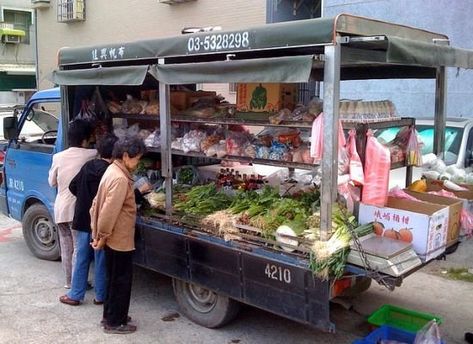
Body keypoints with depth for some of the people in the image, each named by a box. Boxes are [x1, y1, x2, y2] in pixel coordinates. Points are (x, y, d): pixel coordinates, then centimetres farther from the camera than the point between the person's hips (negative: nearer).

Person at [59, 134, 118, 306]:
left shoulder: (88, 166, 2)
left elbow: (73, 187, 11)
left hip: (82, 221, 6)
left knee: (81, 258, 14)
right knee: (101, 261, 8)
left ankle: (75, 295, 20)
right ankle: (100, 296, 18)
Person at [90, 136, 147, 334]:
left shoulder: (113, 171, 8)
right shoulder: (120, 179, -24)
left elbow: (99, 203, 13)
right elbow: (110, 211, -27)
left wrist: (99, 234, 15)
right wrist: (102, 236, -16)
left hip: (113, 238, 10)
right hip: (120, 239, -10)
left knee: (114, 279, 21)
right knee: (121, 281, 4)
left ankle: (110, 315, 34)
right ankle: (114, 322, 16)